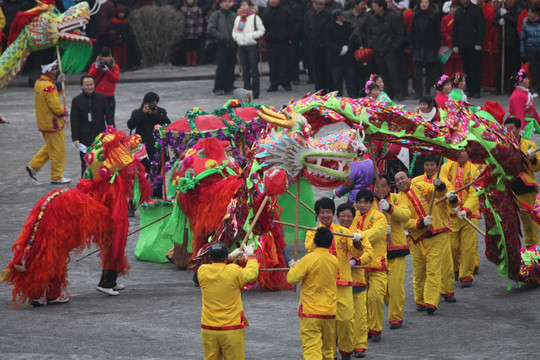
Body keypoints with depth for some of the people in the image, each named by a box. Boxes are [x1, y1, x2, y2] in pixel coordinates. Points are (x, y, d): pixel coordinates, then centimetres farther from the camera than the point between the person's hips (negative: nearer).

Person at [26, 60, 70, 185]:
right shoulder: (48, 86, -23)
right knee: (58, 150, 1)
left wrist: (58, 84, 3)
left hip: (43, 122, 10)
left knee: (50, 147, 23)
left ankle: (33, 166, 21)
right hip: (52, 123, -10)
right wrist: (64, 112, -5)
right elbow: (55, 106, -24)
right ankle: (57, 177, 8)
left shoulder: (38, 83, 7)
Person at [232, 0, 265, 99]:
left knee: (254, 69, -5)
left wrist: (252, 35, -14)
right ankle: (247, 90, 14)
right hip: (241, 45, 6)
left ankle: (255, 92, -3)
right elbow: (234, 31, 22)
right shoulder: (238, 18, 15)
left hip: (252, 45, -6)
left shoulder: (254, 17, -3)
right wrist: (236, 37, 2)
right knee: (245, 70, 9)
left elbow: (261, 30, -5)